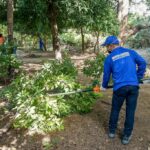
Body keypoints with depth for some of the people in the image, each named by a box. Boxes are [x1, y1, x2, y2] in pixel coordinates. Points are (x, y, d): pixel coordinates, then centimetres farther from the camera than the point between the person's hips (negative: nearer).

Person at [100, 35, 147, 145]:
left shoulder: (109, 58, 4)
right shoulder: (130, 52, 8)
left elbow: (106, 74, 12)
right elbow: (142, 63, 2)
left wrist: (104, 86, 29)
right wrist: (138, 78, 12)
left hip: (119, 87, -1)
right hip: (133, 86, 1)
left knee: (115, 110, 18)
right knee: (130, 111, 10)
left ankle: (112, 131, 33)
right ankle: (126, 136, 20)